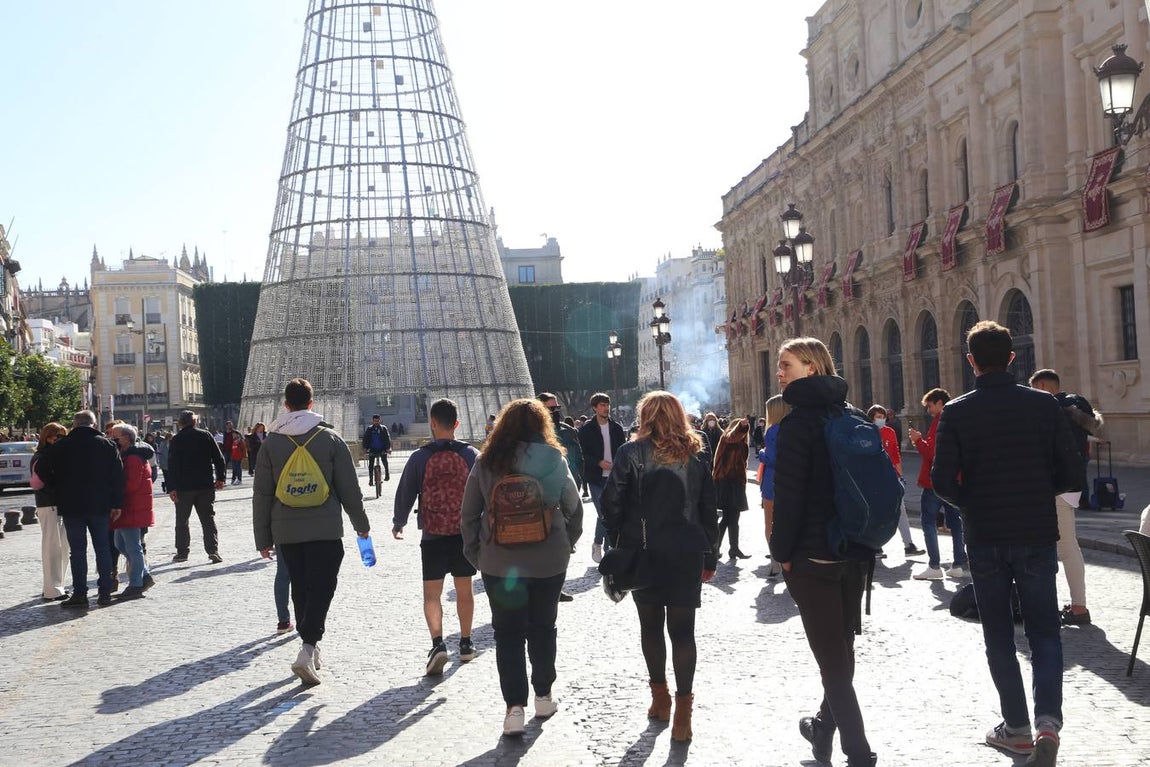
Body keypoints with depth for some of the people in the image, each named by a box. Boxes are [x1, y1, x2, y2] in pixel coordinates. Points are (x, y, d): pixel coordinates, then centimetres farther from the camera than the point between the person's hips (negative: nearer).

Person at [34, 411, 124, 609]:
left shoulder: (62, 445, -2)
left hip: (71, 506, -1)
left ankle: (80, 594, 1)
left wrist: (56, 486, 11)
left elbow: (41, 469, -5)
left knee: (77, 550, 2)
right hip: (100, 506, 2)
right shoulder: (107, 444, 2)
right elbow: (118, 475, -1)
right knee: (102, 548, 9)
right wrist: (117, 504, 2)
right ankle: (105, 592, 10)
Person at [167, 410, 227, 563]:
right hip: (206, 485, 2)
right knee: (208, 518, 5)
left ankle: (182, 552, 13)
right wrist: (220, 478, 10)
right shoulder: (205, 435, 2)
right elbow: (219, 457, 2)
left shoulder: (176, 440, -5)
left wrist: (171, 488, -8)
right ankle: (213, 550, -5)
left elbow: (172, 465, -9)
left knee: (182, 520, 10)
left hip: (184, 487, -2)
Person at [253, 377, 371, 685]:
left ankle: (311, 650, 24)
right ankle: (308, 648, -19)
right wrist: (361, 523, 14)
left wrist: (263, 538, 10)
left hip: (286, 530, 2)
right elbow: (349, 487, 1)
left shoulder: (271, 442, 2)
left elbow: (261, 494, 3)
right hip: (325, 529, -2)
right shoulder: (330, 439, -2)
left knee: (301, 588, 14)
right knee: (322, 587, -2)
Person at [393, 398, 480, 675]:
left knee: (431, 593, 4)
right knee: (464, 590, 16)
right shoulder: (472, 455, -3)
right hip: (466, 534, 2)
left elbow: (405, 494, 0)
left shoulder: (420, 457, -7)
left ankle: (438, 643, -14)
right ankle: (465, 644, 26)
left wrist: (398, 523, 17)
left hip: (433, 537, -2)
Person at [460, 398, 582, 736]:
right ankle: (543, 697, 26)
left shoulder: (486, 462, -2)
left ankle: (515, 707, 0)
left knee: (508, 633, 6)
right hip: (549, 563, 0)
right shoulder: (555, 460, -4)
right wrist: (564, 546, 13)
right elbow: (575, 510, 1)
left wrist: (475, 554, 9)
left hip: (499, 564, 0)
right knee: (543, 629, 16)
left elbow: (469, 514, 0)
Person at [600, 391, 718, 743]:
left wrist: (620, 541, 5)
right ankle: (682, 709, -2)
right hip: (687, 553, 1)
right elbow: (709, 510, 6)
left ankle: (660, 697, 23)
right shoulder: (695, 456, 3)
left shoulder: (632, 452, -6)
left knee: (651, 625, 14)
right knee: (682, 629, 3)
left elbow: (612, 502, -10)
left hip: (644, 553, -1)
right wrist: (710, 558, 12)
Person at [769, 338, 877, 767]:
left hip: (813, 555, -8)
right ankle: (825, 728, 35)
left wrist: (781, 551, -7)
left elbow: (789, 494, -16)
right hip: (855, 553, 8)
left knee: (832, 657, -3)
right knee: (841, 647, 19)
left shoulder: (798, 421, -12)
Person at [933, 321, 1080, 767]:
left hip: (984, 538, 0)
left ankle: (1017, 727, 17)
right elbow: (1072, 474, -4)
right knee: (1044, 632, 9)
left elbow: (943, 482, -10)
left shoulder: (956, 413, -6)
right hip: (1038, 535, 1)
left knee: (999, 635, 13)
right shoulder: (1043, 404, -4)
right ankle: (1048, 719, -10)